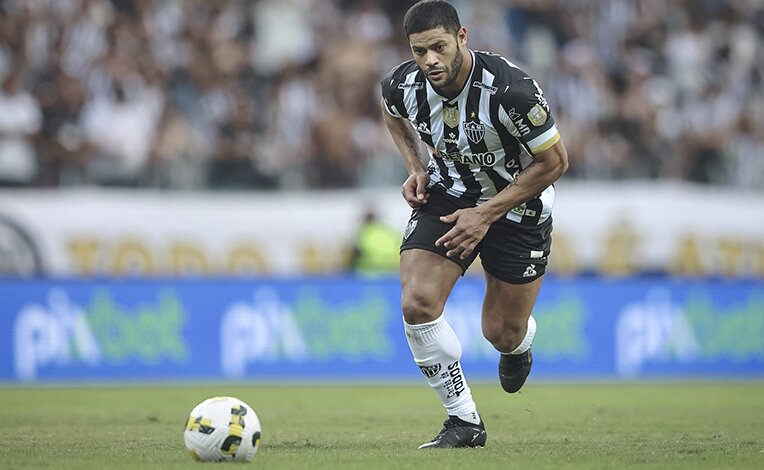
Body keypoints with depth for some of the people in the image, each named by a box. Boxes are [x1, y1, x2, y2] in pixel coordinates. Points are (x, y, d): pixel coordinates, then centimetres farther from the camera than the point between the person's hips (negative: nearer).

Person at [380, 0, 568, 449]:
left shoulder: (510, 89, -33)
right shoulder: (402, 85, -18)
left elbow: (555, 161, -20)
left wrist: (487, 214, -21)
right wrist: (416, 168, -4)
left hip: (518, 203, -3)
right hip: (448, 193, 3)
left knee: (502, 334, 4)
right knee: (417, 304, -18)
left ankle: (519, 347, 47)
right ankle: (465, 421, -3)